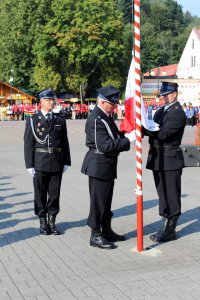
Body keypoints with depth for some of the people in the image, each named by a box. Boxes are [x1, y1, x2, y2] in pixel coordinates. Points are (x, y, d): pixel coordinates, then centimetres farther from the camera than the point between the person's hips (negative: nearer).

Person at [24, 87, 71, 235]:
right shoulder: (32, 120, 1)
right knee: (40, 194, 5)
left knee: (55, 193, 6)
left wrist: (66, 162, 4)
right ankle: (43, 221, 16)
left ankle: (52, 220, 17)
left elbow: (65, 142, 10)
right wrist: (30, 164, -7)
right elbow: (28, 143, -2)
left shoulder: (60, 120, 10)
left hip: (57, 163, 2)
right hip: (40, 163, -2)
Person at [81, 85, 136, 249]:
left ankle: (107, 231, 32)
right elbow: (106, 146, -28)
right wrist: (129, 139, -24)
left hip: (108, 165, 10)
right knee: (98, 201, 1)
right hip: (99, 166, -10)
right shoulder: (96, 119, -22)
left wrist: (126, 134, 0)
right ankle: (96, 236, 12)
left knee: (106, 200, 19)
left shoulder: (106, 116, 10)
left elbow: (113, 137, 17)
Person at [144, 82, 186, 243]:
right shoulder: (161, 111, 16)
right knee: (163, 196, 16)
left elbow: (163, 133, -23)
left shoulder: (178, 113, -13)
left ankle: (170, 231, 9)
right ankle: (166, 227, 26)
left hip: (170, 160, -9)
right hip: (158, 160, 9)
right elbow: (153, 130, 10)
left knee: (171, 197, 0)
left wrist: (143, 128, -19)